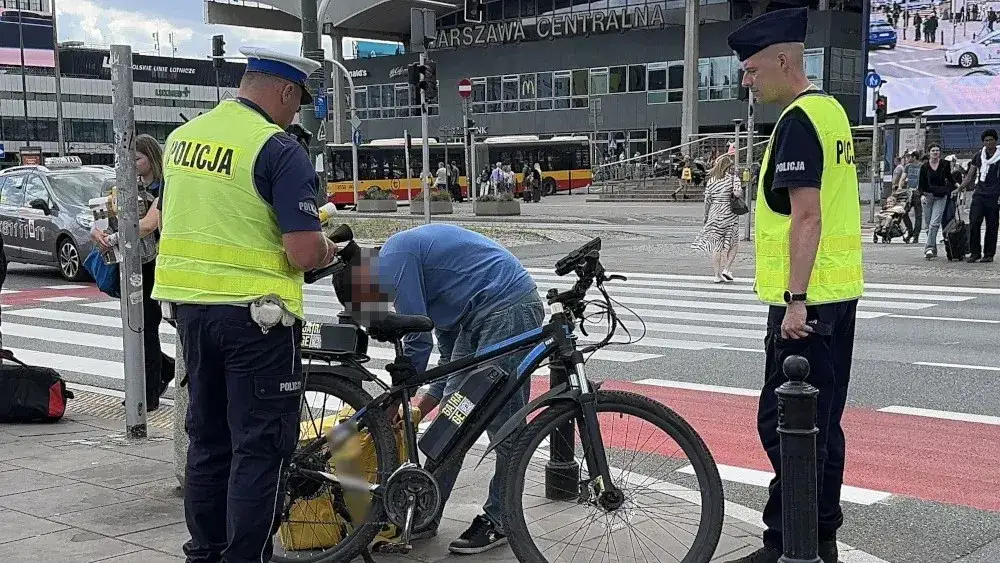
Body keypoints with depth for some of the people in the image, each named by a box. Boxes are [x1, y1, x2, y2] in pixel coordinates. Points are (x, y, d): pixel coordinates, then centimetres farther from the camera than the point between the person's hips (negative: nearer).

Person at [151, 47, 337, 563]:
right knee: (260, 447, 2)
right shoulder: (280, 149, -15)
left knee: (208, 437, 18)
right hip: (255, 313, -7)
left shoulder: (182, 136, 8)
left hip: (187, 304, 8)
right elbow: (304, 253, -19)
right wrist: (329, 249, 2)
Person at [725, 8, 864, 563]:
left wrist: (795, 300, -21)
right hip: (838, 292, 10)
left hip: (807, 297, -10)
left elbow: (807, 215, -21)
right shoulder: (830, 108, 16)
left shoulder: (798, 120, -15)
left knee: (785, 425, -6)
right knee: (821, 423, 15)